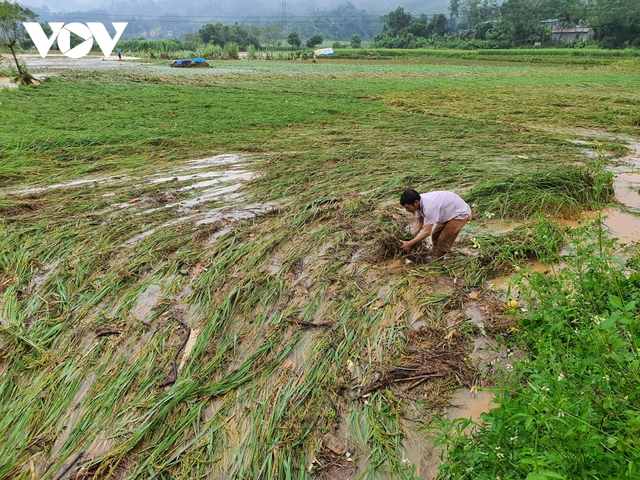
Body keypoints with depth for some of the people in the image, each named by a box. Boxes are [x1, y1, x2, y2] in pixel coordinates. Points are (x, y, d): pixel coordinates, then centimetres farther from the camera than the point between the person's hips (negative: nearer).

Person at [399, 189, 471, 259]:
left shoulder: (429, 206, -39)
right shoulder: (418, 203, -13)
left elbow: (427, 232, -33)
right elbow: (419, 223, -4)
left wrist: (409, 244, -27)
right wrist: (410, 238, -12)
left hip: (461, 213, -9)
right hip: (450, 213, 9)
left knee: (443, 240, -9)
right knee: (435, 235, 11)